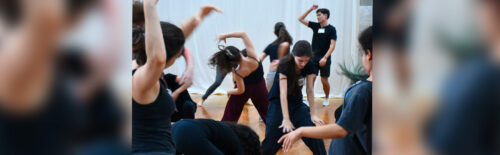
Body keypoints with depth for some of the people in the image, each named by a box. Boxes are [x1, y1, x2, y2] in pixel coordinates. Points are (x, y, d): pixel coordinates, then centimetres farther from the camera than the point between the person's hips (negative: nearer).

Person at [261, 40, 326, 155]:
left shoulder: (309, 65, -10)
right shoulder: (285, 64, -24)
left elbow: (310, 90, -5)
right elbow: (283, 93, -30)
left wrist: (313, 114, -10)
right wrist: (286, 119, -36)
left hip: (297, 102, 4)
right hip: (279, 103, -4)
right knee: (273, 138, -11)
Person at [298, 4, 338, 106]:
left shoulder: (331, 29, -4)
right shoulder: (315, 26, 7)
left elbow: (332, 45, -10)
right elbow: (301, 19, 9)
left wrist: (325, 58, -21)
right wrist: (311, 9, 1)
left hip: (325, 59, -3)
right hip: (314, 57, 3)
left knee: (324, 80, 6)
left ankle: (327, 98, 27)